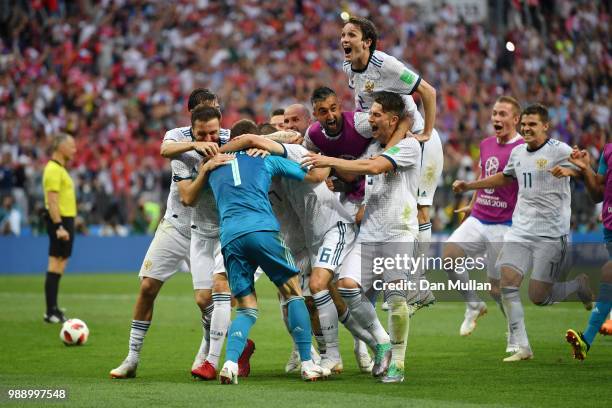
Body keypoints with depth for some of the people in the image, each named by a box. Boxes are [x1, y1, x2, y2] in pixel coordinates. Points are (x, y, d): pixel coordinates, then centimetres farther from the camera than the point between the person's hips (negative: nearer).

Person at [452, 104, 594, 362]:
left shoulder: (558, 150, -8)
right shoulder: (518, 152, 12)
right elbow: (505, 177, 33)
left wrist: (575, 167, -40)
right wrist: (468, 186, 31)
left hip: (551, 234, -6)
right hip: (520, 231, 6)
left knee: (538, 297, -8)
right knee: (508, 282, -10)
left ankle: (580, 285, 22)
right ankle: (522, 348, -3)